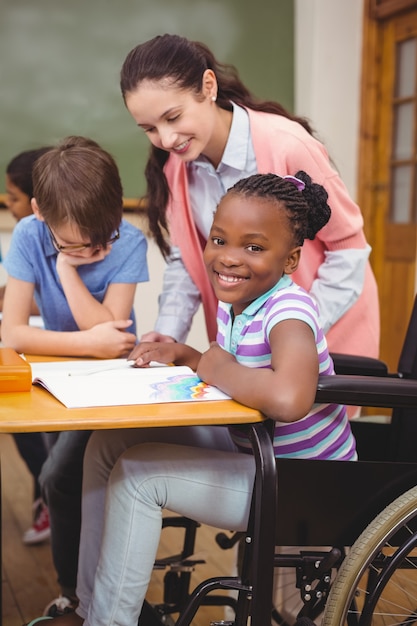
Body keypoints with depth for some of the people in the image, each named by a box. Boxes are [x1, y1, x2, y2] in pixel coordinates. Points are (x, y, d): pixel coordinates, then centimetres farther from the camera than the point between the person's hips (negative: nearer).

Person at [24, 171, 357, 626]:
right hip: (252, 451, 9)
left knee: (138, 473, -17)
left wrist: (220, 369, -28)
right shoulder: (233, 301, 0)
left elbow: (287, 399, -48)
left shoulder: (288, 310, -27)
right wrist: (185, 356, -4)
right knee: (108, 444, 5)